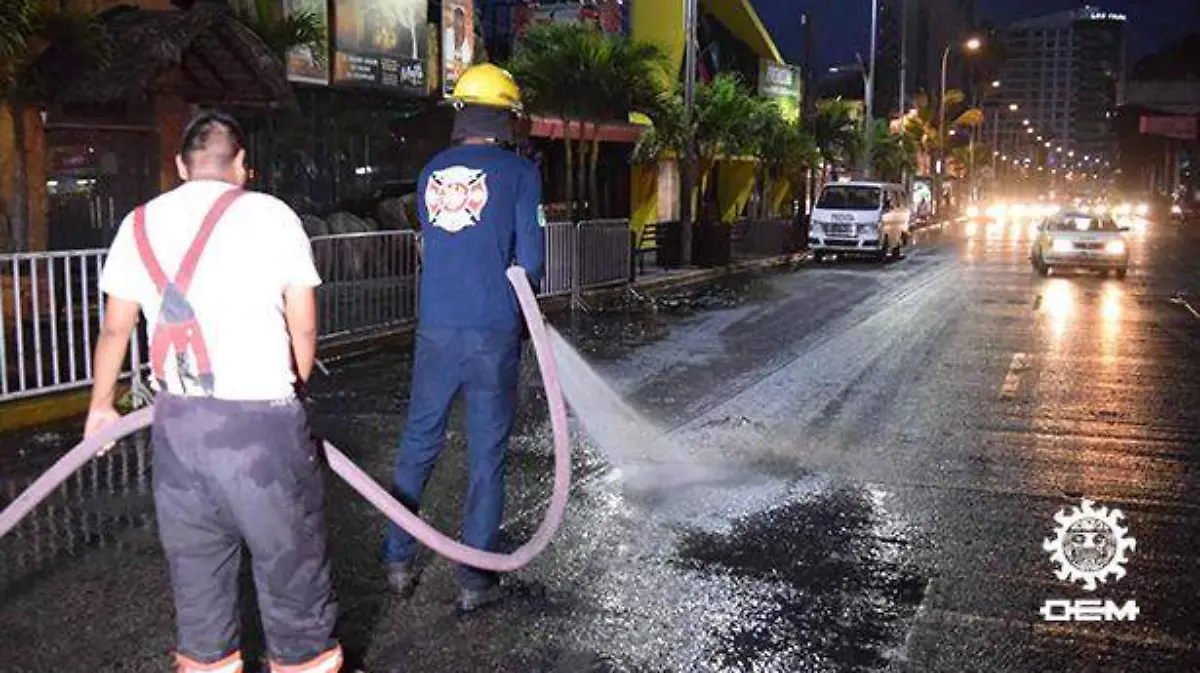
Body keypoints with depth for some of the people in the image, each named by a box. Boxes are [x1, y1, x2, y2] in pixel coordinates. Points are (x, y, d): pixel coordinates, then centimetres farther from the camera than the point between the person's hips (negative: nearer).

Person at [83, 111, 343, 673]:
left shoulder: (139, 224, 9)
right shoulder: (272, 215, -2)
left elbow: (115, 329, 17)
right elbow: (304, 330, 1)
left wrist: (101, 404, 32)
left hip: (175, 418, 5)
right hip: (259, 418, -4)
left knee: (194, 554, 17)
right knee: (289, 553, 8)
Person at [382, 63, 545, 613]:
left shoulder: (431, 171, 8)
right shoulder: (518, 171, -4)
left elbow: (434, 246, 14)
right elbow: (530, 260, -5)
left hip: (435, 331, 3)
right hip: (493, 335, -3)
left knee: (417, 446, 17)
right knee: (486, 457, 6)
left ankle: (398, 559, 24)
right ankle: (475, 580, 14)